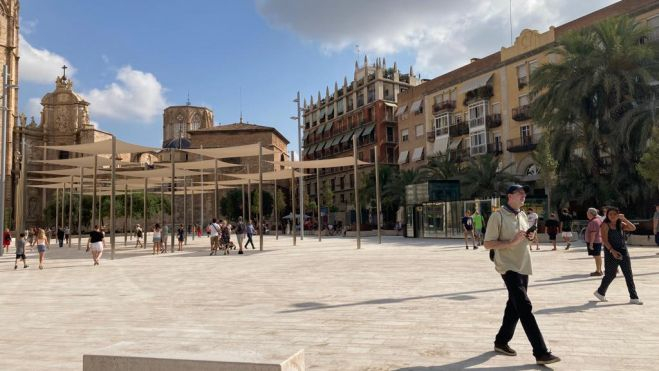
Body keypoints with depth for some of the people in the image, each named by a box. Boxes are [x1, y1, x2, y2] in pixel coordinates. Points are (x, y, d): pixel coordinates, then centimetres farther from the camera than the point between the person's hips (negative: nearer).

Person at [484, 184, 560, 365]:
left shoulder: (523, 215, 12)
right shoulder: (498, 216, -13)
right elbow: (488, 244, -15)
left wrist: (530, 237, -1)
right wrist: (512, 242, -24)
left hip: (523, 267, 9)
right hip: (509, 267, -9)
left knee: (515, 306, 14)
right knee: (525, 307, -11)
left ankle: (501, 342, 28)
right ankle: (541, 353, -8)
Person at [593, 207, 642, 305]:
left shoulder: (621, 224, 8)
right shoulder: (605, 225, -7)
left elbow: (633, 228, -7)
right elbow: (604, 240, -15)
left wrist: (624, 219, -13)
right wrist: (612, 251, -25)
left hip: (623, 251, 5)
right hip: (611, 252, -5)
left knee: (629, 275, 2)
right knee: (610, 275, 4)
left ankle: (634, 297, 7)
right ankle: (600, 292, 25)